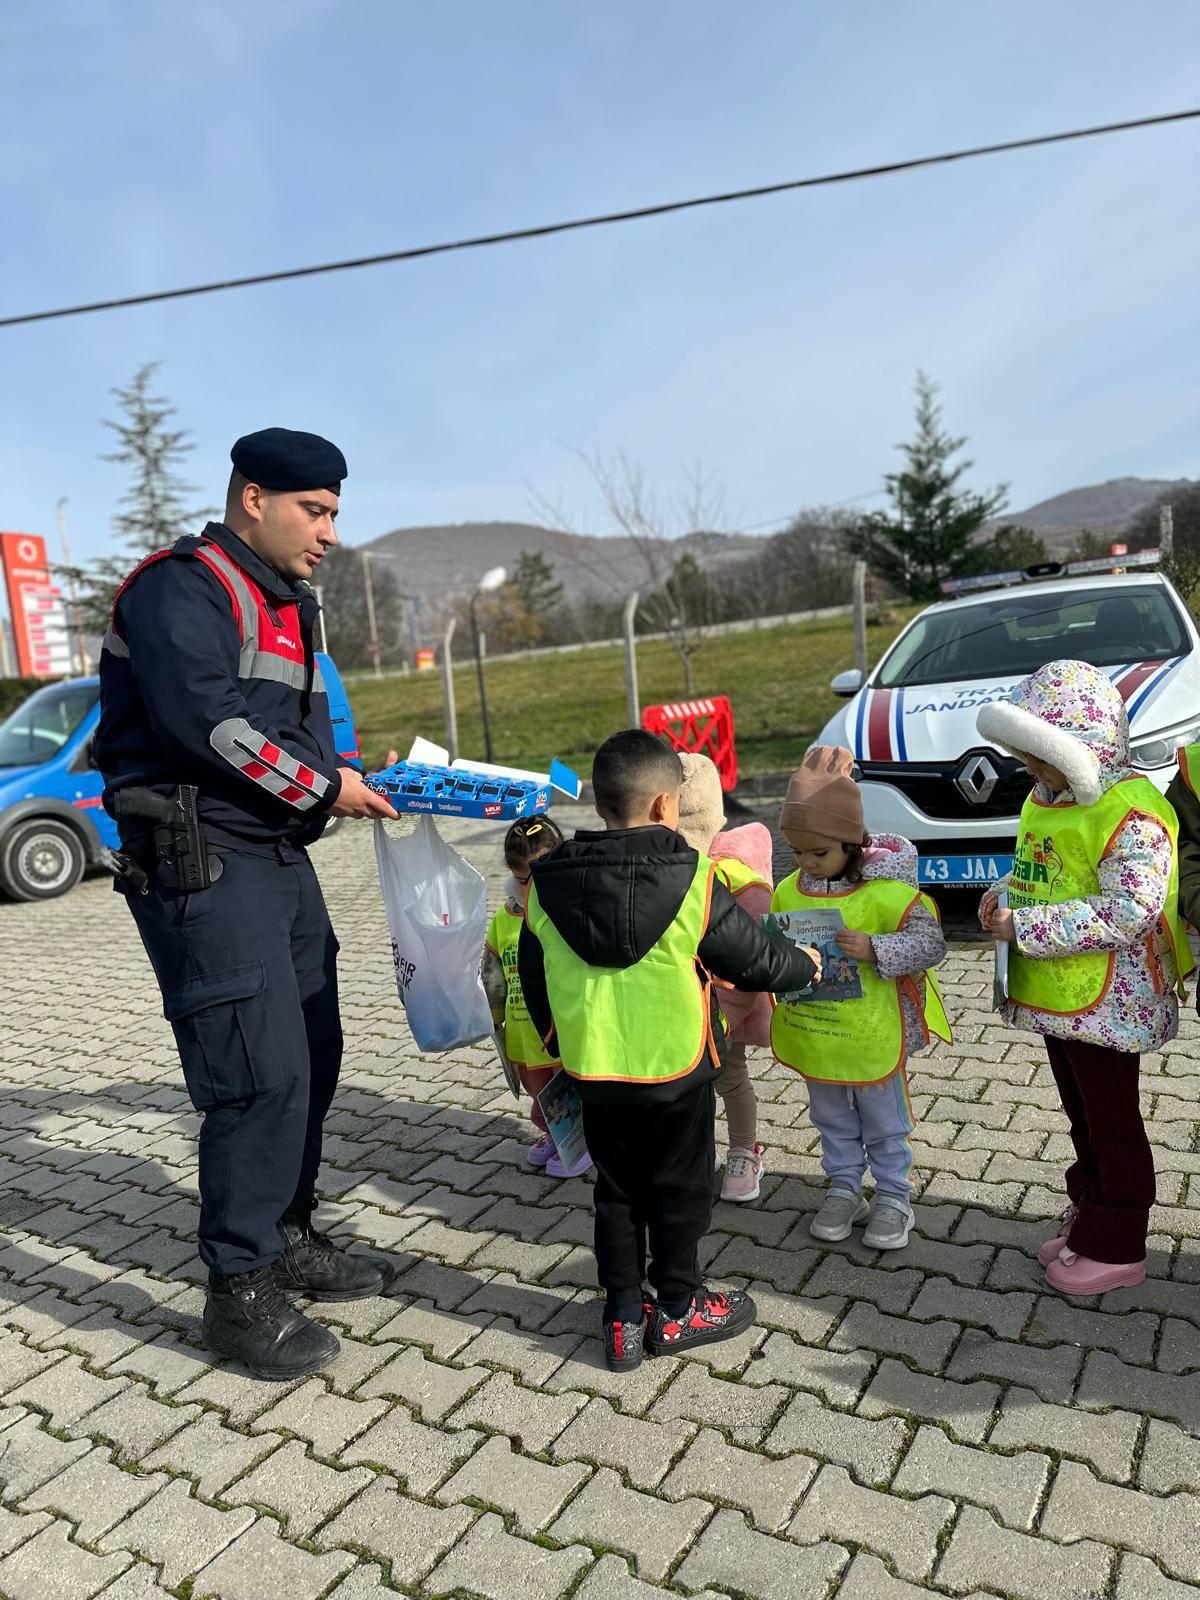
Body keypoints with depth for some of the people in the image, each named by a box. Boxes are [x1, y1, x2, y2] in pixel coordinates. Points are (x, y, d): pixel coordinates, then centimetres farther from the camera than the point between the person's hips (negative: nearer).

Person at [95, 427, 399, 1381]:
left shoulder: (285, 609, 20)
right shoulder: (183, 586, -10)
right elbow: (204, 720, -22)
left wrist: (359, 783, 5)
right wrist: (323, 789, -13)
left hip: (280, 861, 10)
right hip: (203, 870, -9)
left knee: (310, 1061, 14)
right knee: (260, 1076, -8)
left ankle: (289, 1239, 31)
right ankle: (240, 1292, 9)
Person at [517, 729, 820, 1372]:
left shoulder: (546, 887, -5)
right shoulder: (692, 880, -16)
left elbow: (534, 984, 5)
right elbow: (751, 958, -5)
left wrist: (560, 1045, 20)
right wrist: (802, 964, 15)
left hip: (594, 1071, 3)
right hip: (675, 1068, -3)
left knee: (617, 1192, 19)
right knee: (680, 1190, 16)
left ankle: (622, 1317, 27)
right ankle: (678, 1309, 30)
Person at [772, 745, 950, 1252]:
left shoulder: (886, 890, -20)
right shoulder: (788, 891, -4)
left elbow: (932, 943, -21)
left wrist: (873, 949, -34)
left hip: (873, 1035, -5)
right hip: (814, 1035, 5)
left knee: (884, 1122, 15)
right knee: (832, 1119, 21)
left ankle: (893, 1197, 34)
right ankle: (843, 1190, 39)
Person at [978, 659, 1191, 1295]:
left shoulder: (1132, 813, -22)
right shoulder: (1045, 799, 6)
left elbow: (1129, 912, -29)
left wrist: (1024, 927, -26)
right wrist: (1003, 896, -3)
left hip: (1106, 1000, -8)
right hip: (1054, 997, 8)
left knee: (1112, 1126, 8)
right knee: (1083, 1118, 23)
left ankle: (1115, 1247, 24)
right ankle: (1088, 1216, 39)